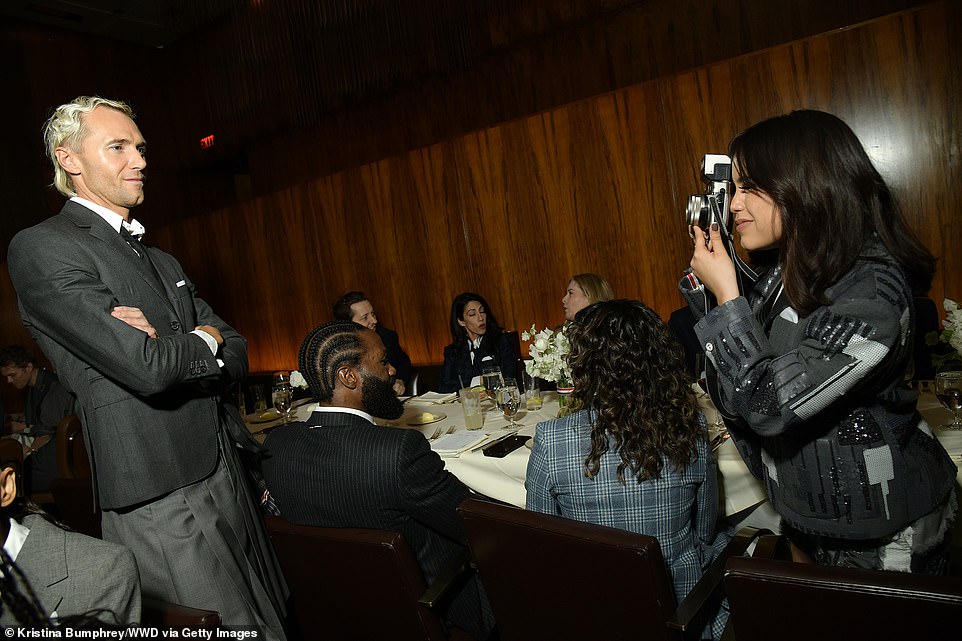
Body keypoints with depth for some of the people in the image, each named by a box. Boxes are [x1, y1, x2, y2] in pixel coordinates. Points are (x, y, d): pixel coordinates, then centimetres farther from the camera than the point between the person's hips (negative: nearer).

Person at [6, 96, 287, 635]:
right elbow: (145, 367, -20)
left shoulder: (163, 262, 17)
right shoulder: (42, 248, -7)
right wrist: (203, 340, 0)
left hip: (228, 482, 7)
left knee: (277, 618, 16)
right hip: (161, 504, -7)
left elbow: (236, 357, 8)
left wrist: (171, 347, -11)